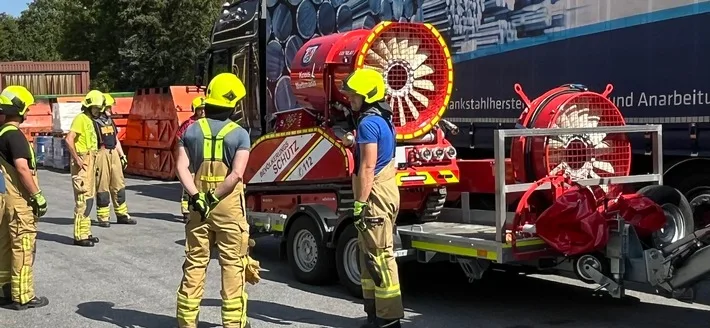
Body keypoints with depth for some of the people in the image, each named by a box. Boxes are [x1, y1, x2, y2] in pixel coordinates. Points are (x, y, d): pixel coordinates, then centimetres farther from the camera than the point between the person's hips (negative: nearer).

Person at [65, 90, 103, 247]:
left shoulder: (90, 120, 18)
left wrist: (92, 161, 16)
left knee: (89, 198, 13)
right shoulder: (81, 119, -11)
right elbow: (69, 139, -22)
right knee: (83, 199, -10)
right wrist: (77, 159, -20)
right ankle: (80, 235, -8)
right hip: (82, 163, -10)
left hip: (90, 162, 10)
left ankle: (85, 232, 20)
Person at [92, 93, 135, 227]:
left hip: (114, 154, 8)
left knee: (118, 185, 11)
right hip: (101, 154, -8)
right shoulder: (94, 122, -8)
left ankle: (122, 214, 19)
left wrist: (122, 156, 19)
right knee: (102, 186, -3)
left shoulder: (110, 121, 17)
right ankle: (103, 217, 4)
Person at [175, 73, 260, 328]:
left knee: (194, 264, 11)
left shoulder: (192, 130, 3)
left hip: (198, 205, 3)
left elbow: (182, 168, -6)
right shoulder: (239, 134, -6)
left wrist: (196, 198, -10)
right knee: (233, 266, 4)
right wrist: (214, 198, -12)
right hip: (229, 207, -3)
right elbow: (236, 174, -16)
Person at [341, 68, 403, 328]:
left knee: (378, 255, -7)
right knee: (370, 253, 16)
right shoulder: (382, 120, 16)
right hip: (384, 190, 11)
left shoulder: (368, 123, -16)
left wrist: (360, 203, -21)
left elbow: (367, 168, -21)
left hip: (374, 195, -11)